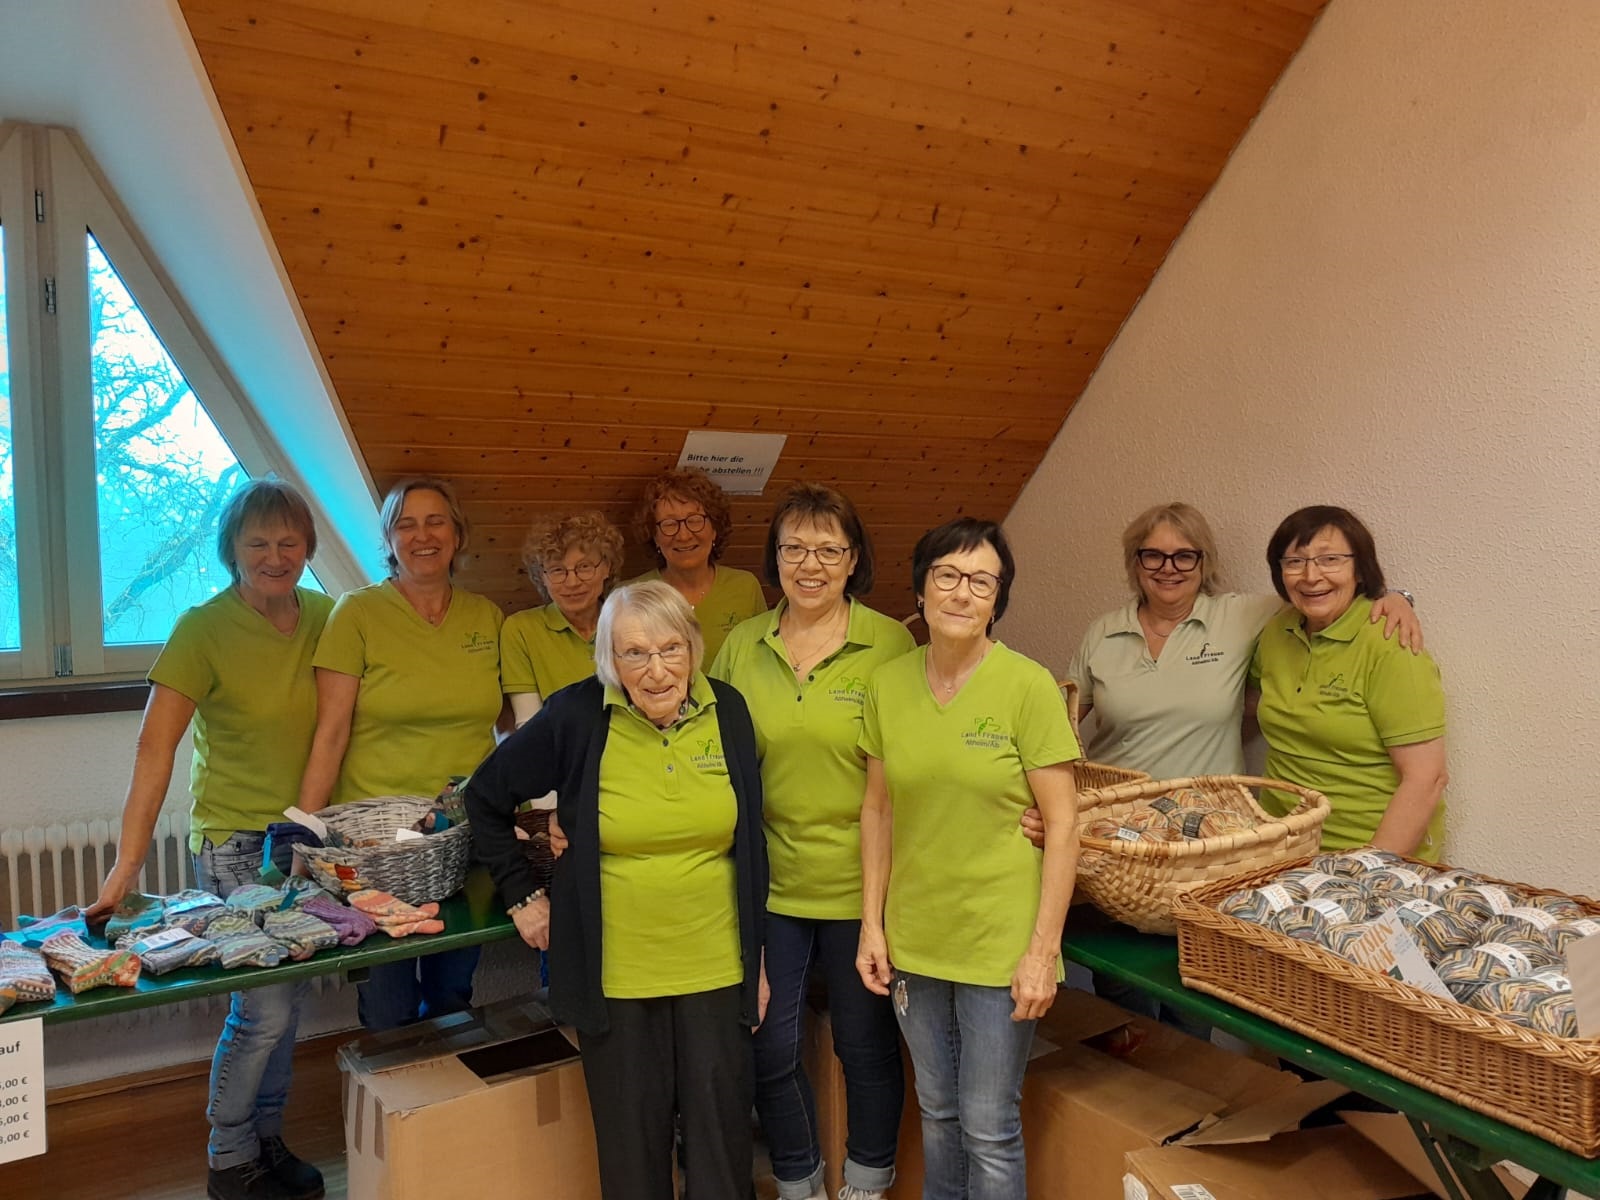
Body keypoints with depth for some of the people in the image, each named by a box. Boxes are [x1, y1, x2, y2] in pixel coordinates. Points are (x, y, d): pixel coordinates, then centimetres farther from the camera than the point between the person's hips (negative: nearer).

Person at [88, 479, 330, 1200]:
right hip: (235, 842, -5)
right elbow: (155, 747, -19)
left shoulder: (322, 616, 1)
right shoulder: (204, 629, -14)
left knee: (283, 999, 14)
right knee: (268, 1007, -4)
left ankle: (266, 1141, 33)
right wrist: (127, 864, -25)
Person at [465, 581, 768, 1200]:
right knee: (632, 1146, 11)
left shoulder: (728, 711, -4)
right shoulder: (577, 716, -12)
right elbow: (486, 798, 3)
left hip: (716, 968, 2)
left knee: (722, 1135, 12)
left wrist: (757, 953, 8)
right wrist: (521, 895, 1)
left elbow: (750, 843, 6)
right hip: (615, 975, -1)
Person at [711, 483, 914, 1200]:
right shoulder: (741, 646, 1)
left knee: (867, 1046, 15)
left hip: (860, 882, -2)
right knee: (769, 1049, 13)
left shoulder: (890, 645, -8)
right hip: (768, 882, 3)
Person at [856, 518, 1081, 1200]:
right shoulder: (888, 684, -2)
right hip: (914, 937, 4)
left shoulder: (1028, 686, -14)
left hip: (1000, 942, -4)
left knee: (988, 1129, 7)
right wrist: (872, 924, 4)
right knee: (937, 1111, 21)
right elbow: (878, 809, 6)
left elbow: (1062, 824, -12)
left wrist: (1044, 949, -13)